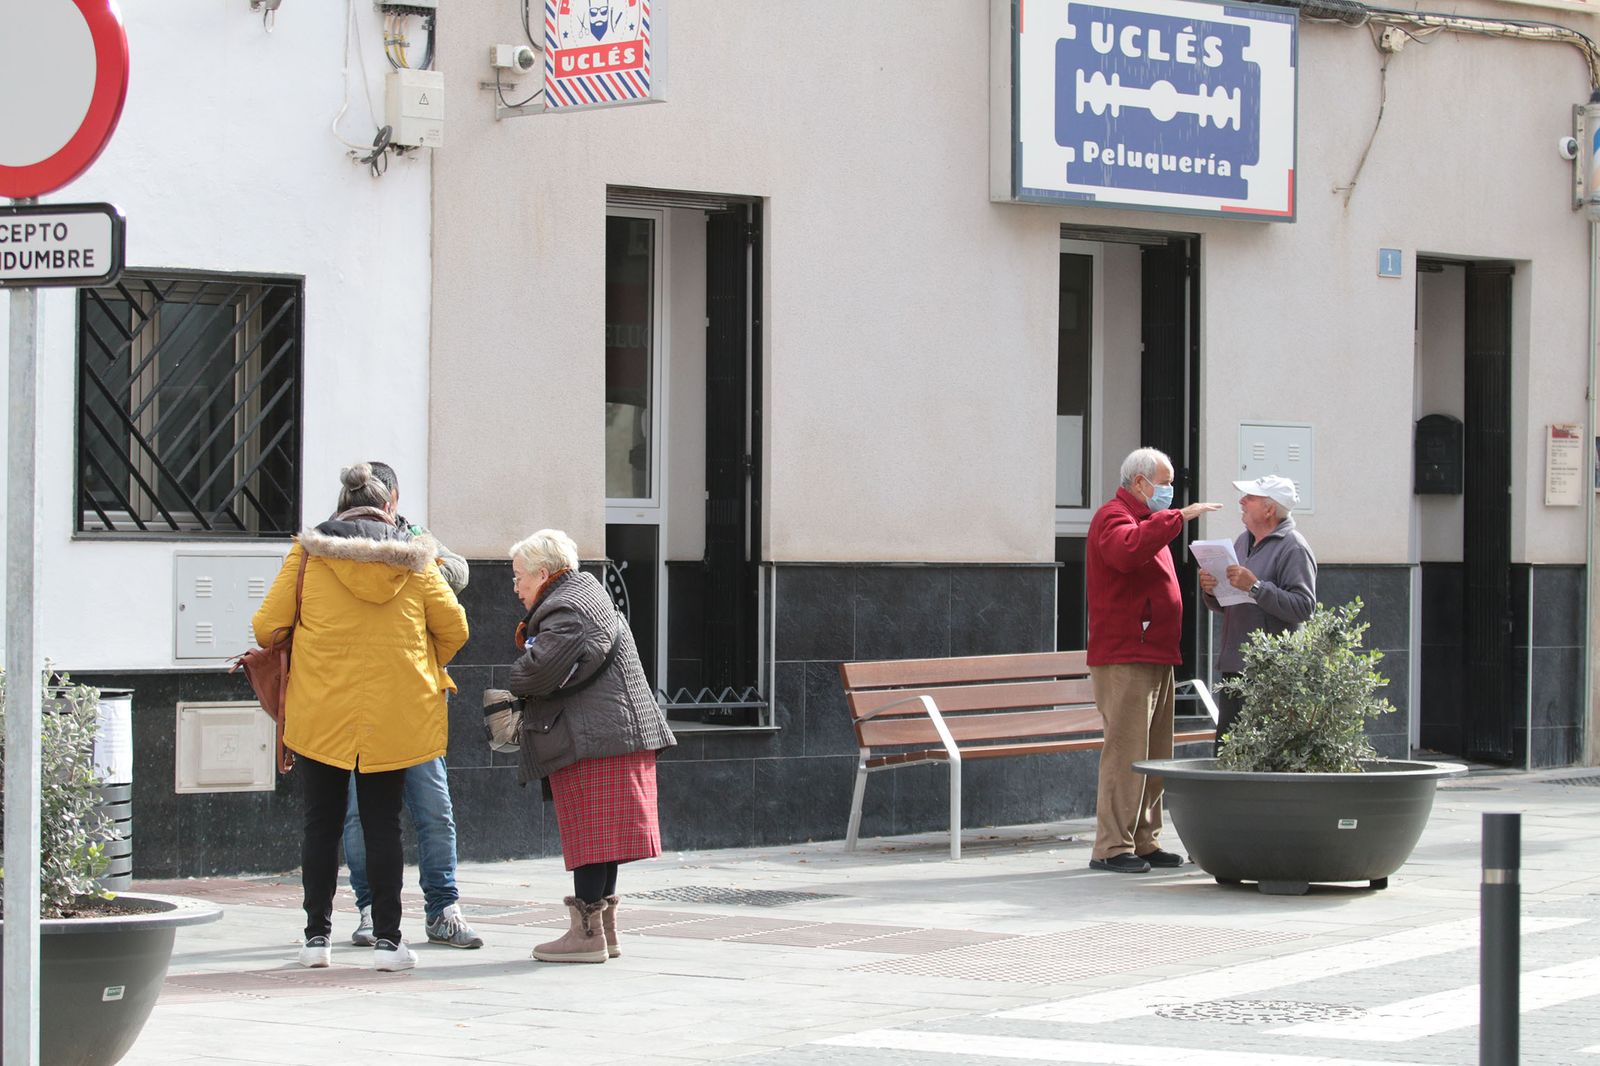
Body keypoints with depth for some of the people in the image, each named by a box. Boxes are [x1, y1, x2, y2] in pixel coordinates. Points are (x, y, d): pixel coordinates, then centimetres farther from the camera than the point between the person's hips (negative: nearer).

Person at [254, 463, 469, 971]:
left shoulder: (308, 553, 0)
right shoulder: (413, 559, 3)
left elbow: (266, 625, -3)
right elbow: (454, 628, 4)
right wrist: (425, 667, 22)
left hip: (320, 711, 0)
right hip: (393, 714, 1)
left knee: (321, 822, 9)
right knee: (383, 824, 6)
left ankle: (317, 935, 9)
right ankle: (388, 939, 4)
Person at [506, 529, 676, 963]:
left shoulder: (567, 613, -13)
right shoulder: (584, 593, 21)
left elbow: (539, 672, -23)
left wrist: (514, 685, -3)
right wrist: (529, 640, 5)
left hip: (592, 740, -11)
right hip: (613, 735, 11)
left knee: (590, 835, -8)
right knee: (601, 835, 13)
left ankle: (586, 932, -6)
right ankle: (604, 929, 18)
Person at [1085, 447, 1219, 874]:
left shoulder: (1148, 521, 25)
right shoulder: (1113, 516, -8)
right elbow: (1126, 551, -32)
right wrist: (1177, 518, -30)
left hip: (1156, 659, 10)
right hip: (1124, 659, -10)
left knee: (1154, 755, 11)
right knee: (1126, 752, -12)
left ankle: (1145, 842, 16)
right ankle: (1112, 847, -12)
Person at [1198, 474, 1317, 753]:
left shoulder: (1293, 549, -7)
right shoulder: (1244, 542, 18)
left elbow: (1303, 607, -19)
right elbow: (1221, 605, 24)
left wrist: (1255, 587, -23)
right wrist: (1210, 591, 2)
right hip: (1233, 667, 8)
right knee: (1225, 753, 7)